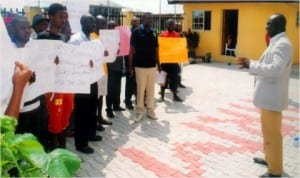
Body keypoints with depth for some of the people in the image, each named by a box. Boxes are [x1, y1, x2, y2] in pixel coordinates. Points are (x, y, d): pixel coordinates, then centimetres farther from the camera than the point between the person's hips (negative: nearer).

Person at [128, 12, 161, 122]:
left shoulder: (154, 33, 9)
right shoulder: (136, 32, -5)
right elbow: (132, 49, -5)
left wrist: (158, 63, 14)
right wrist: (130, 65, -8)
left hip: (152, 65, 4)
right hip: (140, 65, -4)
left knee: (151, 89, 8)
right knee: (140, 89, 1)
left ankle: (150, 110, 18)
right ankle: (139, 111, 11)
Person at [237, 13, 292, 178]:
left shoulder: (283, 44, -20)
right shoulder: (276, 43, 14)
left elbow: (276, 69, -33)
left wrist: (251, 65, -28)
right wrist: (251, 64, 10)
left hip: (272, 97, -11)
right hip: (268, 95, 11)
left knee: (272, 133, 0)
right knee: (268, 131, 22)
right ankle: (269, 158, 39)